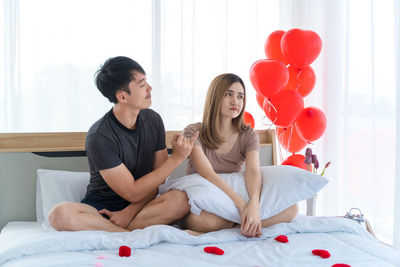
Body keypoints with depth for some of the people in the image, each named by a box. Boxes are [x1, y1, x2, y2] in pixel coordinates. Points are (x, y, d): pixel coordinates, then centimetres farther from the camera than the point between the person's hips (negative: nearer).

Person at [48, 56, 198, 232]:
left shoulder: (153, 120, 0)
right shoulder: (99, 136, -18)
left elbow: (158, 179, 1)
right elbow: (132, 192, -18)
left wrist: (130, 212, -17)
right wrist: (176, 158, -19)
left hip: (141, 205, 3)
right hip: (101, 206, -3)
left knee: (180, 200, -30)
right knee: (60, 214, -34)